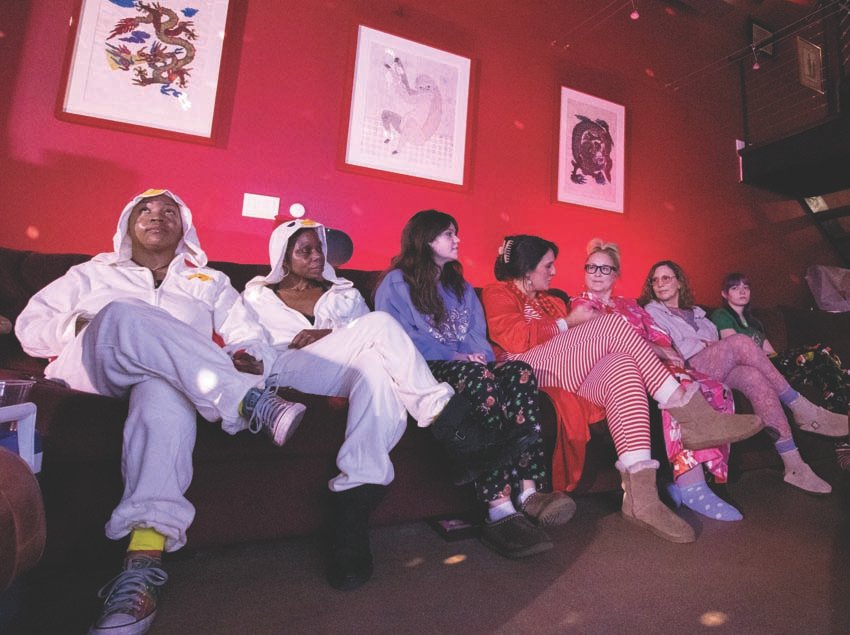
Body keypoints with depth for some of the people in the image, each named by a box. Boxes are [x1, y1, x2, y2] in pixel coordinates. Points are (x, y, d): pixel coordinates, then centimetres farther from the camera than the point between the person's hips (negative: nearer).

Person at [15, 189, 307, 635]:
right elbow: (28, 327, 20)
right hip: (92, 369, 1)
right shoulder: (95, 272, 29)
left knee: (166, 392, -38)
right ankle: (248, 401, -41)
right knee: (123, 315, -33)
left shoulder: (210, 282, 27)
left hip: (172, 378, 0)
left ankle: (142, 567, -50)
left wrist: (249, 358, -9)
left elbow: (252, 339, 16)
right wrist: (79, 325, -2)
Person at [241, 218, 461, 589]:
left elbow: (374, 342, 13)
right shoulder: (259, 295, 24)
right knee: (381, 322, -26)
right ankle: (436, 408, -26)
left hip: (352, 372, 3)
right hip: (287, 372, -3)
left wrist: (330, 334, -7)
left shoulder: (343, 291, 28)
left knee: (377, 366, -36)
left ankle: (355, 493, -41)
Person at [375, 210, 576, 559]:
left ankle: (528, 491, -36)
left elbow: (478, 335, 17)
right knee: (478, 378, -37)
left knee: (519, 371, -26)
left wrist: (477, 355, -7)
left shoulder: (461, 287, 27)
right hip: (426, 371, -5)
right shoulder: (396, 283, 8)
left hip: (469, 366, 6)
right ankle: (499, 508, -43)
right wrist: (454, 356, -14)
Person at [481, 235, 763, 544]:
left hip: (570, 376, 7)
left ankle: (640, 496, -36)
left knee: (623, 366, -26)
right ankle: (692, 414, -15)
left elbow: (573, 345, 22)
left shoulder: (552, 300, 35)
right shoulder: (498, 293, 12)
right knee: (615, 324, -17)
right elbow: (514, 338, -9)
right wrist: (565, 325, 4)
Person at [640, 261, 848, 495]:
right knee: (740, 341, -27)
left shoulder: (695, 312, 31)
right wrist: (704, 344, -6)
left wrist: (718, 347, -2)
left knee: (755, 378, -27)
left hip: (717, 370, 6)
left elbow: (715, 340, 22)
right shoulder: (651, 312, 11)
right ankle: (803, 410, -19)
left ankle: (793, 464, -29)